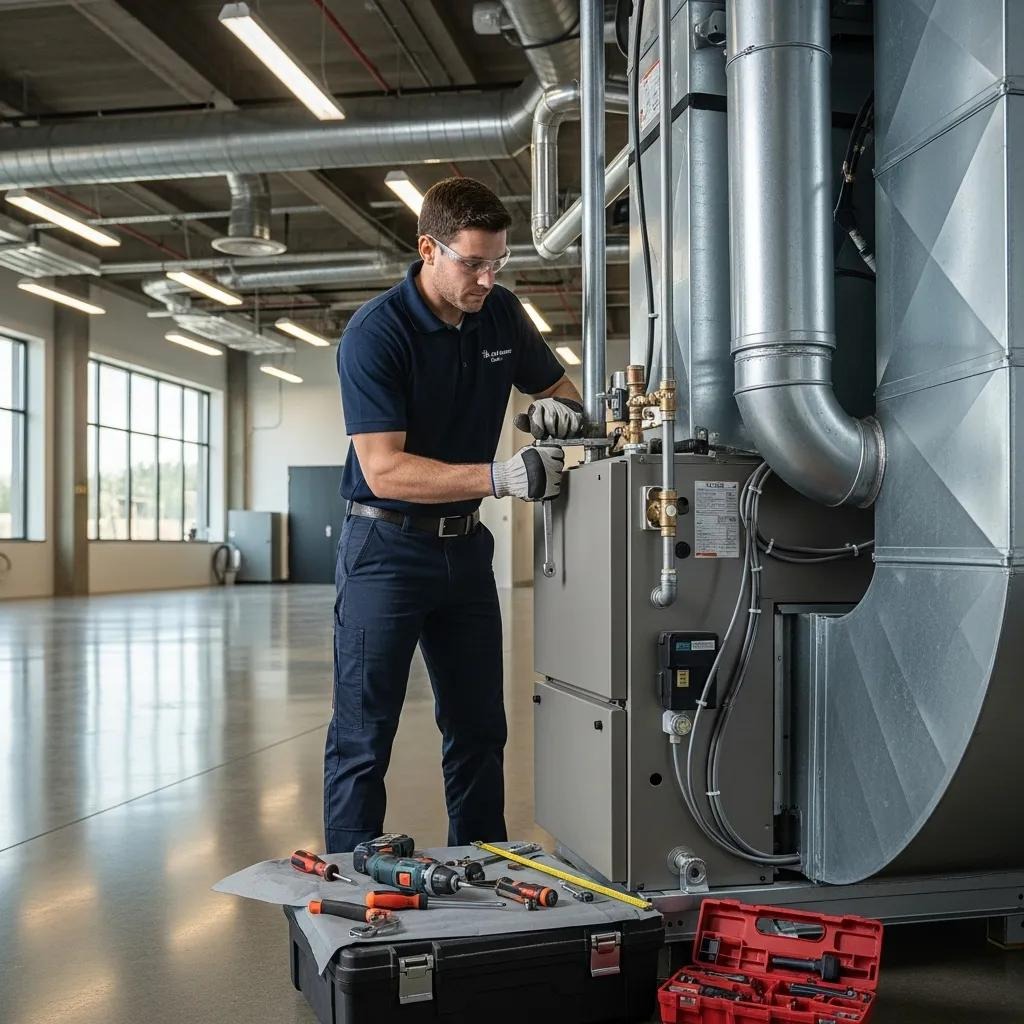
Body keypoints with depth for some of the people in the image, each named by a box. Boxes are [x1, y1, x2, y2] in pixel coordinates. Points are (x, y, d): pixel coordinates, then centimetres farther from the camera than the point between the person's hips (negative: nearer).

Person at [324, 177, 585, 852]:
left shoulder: (501, 313, 1)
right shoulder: (376, 334, -18)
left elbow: (558, 385, 17)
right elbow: (384, 469, -26)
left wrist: (560, 407, -9)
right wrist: (500, 477, -34)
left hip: (465, 545, 6)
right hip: (387, 548, -6)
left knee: (479, 728, 13)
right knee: (363, 736, -3)